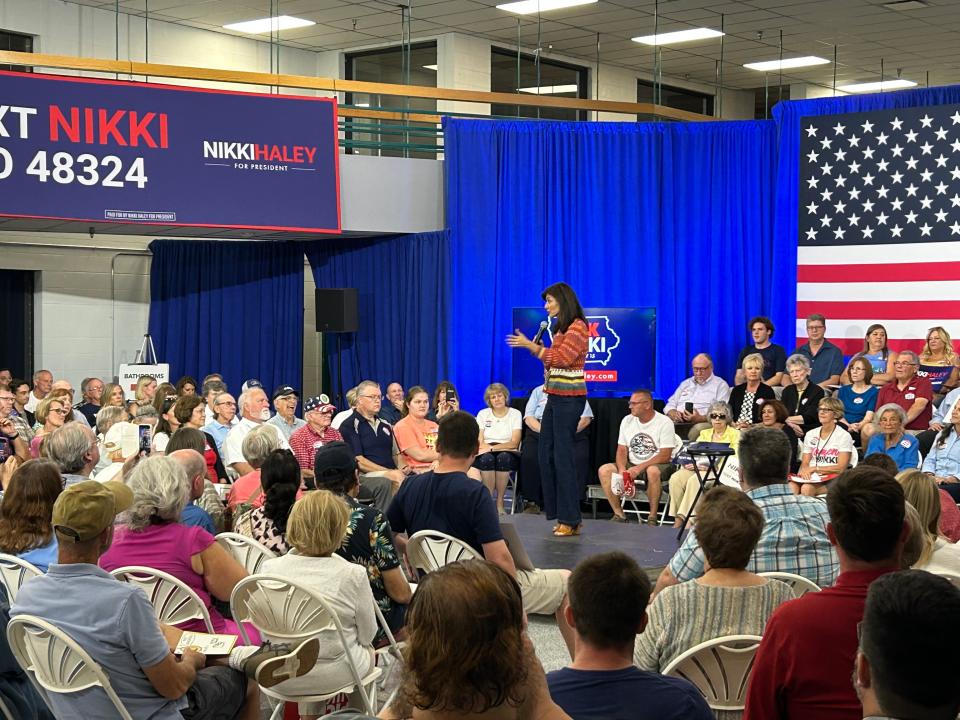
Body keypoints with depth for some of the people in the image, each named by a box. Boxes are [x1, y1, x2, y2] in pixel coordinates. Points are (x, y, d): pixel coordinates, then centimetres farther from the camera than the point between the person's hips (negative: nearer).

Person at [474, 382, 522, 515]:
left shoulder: (515, 414, 8)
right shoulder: (483, 414, 15)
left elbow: (514, 443, -3)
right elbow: (479, 442, 7)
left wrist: (492, 447, -15)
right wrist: (485, 447, -17)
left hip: (508, 453, -1)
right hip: (486, 454, 1)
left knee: (503, 457, -38)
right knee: (487, 458, -36)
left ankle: (500, 502, -31)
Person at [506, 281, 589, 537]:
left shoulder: (578, 326, -10)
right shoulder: (561, 328, 19)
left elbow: (561, 358, -19)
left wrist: (531, 345, -19)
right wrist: (534, 345, 9)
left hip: (569, 398, -10)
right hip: (554, 396, 10)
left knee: (562, 456, -9)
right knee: (546, 454, 7)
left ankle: (571, 520, -4)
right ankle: (560, 514, 12)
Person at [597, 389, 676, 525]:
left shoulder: (664, 422, -10)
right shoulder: (627, 421, 8)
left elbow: (665, 456, -16)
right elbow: (622, 450, 7)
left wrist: (639, 468, -24)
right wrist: (622, 469, -15)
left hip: (656, 465, -6)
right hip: (632, 465, 6)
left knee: (652, 471, -40)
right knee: (604, 470, -17)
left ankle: (653, 516, -24)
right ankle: (619, 514, -11)